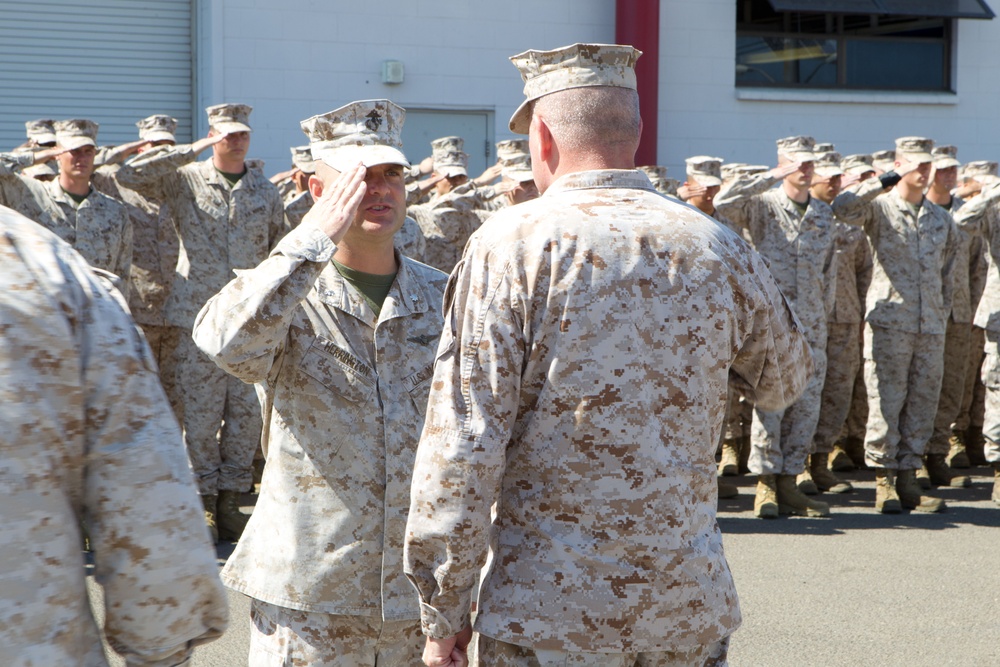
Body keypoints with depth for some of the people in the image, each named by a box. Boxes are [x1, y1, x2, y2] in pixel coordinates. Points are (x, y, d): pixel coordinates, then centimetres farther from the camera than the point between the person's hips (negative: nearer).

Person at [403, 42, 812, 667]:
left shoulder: (511, 245, -10)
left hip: (548, 613, -3)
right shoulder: (719, 246, 1)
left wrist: (444, 613, -7)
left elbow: (463, 442, -14)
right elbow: (786, 380, 19)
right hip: (692, 604, 4)